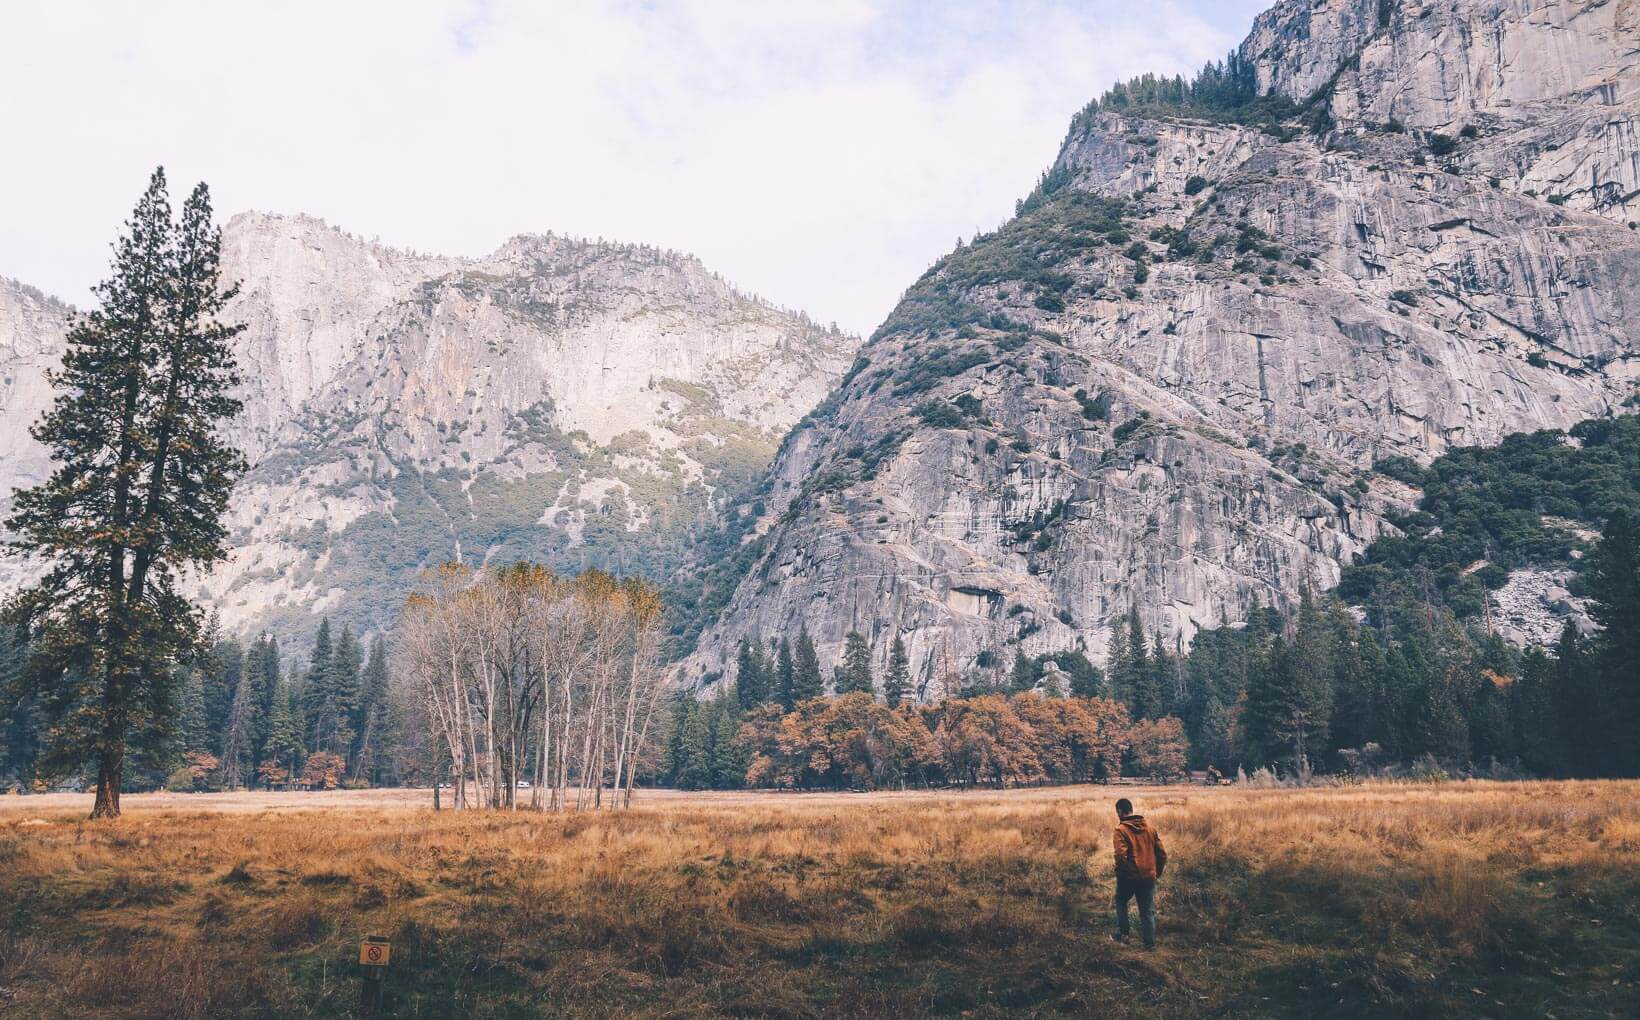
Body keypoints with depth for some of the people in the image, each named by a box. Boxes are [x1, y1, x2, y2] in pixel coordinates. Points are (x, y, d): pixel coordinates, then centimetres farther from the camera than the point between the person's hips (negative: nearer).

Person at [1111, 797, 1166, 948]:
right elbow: (1162, 853, 6)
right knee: (1148, 910, 13)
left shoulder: (1121, 830, -13)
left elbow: (1121, 855, -24)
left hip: (1129, 877, -4)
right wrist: (1157, 871, 16)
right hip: (1149, 877, 4)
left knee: (1121, 902, 21)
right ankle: (1150, 942, 14)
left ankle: (1122, 933, 18)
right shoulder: (1149, 828, 4)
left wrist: (1120, 872, -9)